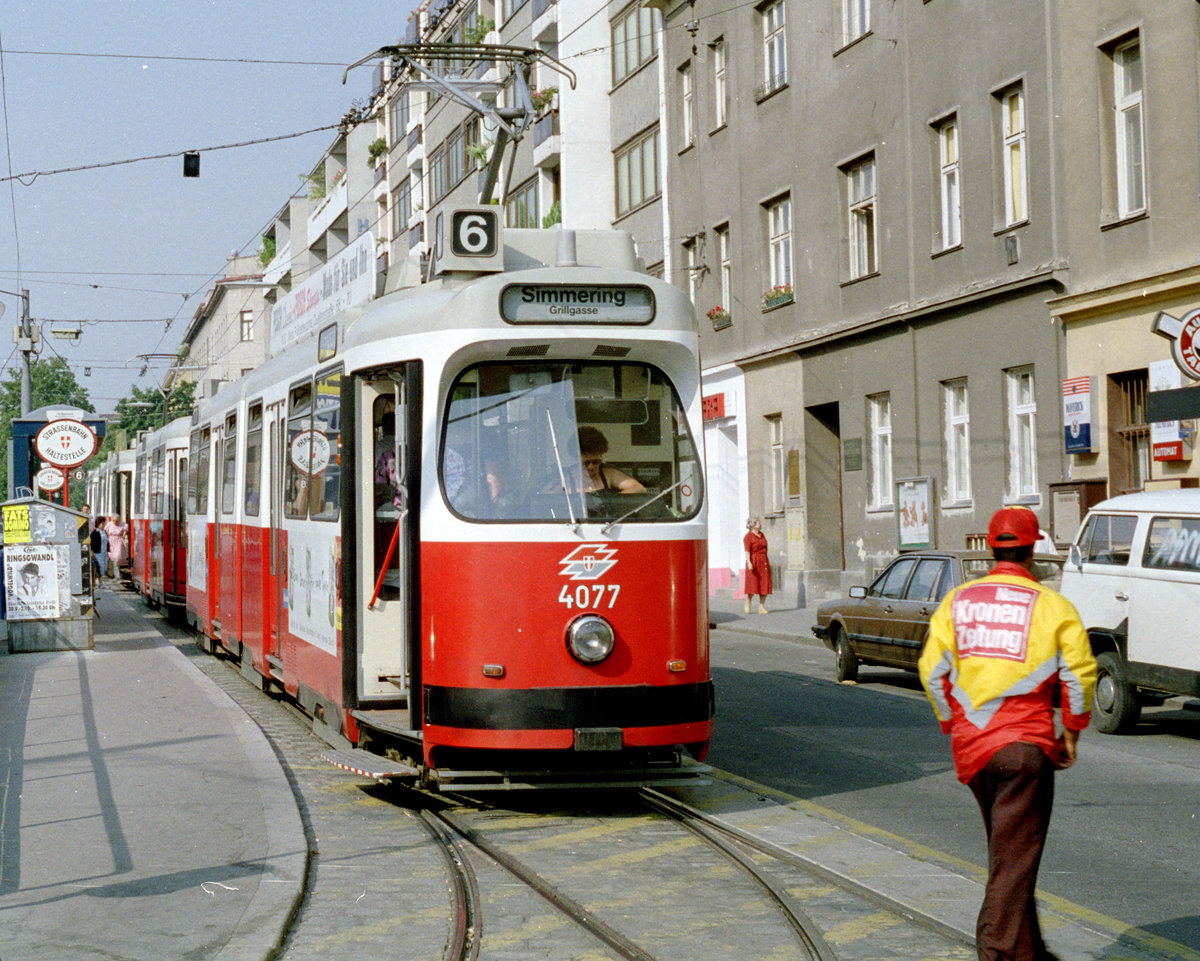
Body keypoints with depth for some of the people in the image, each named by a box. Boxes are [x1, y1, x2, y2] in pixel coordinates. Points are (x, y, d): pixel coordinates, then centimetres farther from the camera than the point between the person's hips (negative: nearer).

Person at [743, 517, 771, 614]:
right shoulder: (748, 537, -7)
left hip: (764, 562, 7)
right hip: (754, 562, -7)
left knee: (764, 584, 1)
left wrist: (768, 562, 21)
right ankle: (748, 603, 16)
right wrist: (749, 562, -27)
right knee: (753, 585, -6)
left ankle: (762, 607, 4)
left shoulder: (762, 535, 15)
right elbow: (747, 551, -16)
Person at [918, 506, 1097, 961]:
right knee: (1015, 855, -3)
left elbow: (932, 669, 5)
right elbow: (1079, 673, -4)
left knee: (1005, 850, 19)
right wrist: (1071, 734, 8)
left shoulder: (957, 600, 8)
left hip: (970, 746, 5)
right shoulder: (1053, 605, -2)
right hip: (1025, 743, -5)